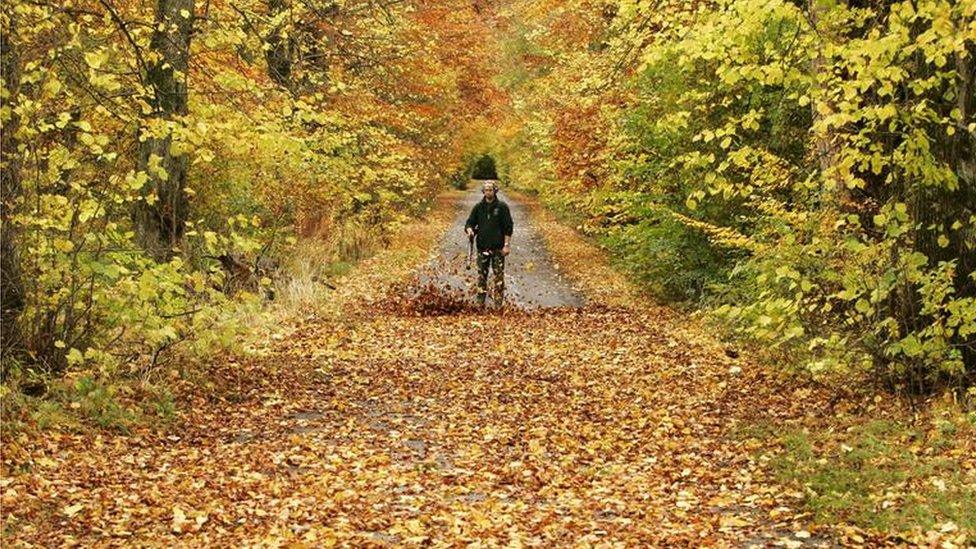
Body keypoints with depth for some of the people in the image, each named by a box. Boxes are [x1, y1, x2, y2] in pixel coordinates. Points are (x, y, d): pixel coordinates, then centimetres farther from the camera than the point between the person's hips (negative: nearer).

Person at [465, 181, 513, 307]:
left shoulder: (502, 207, -1)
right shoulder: (478, 207, 8)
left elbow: (508, 227, -2)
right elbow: (470, 222, 10)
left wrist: (507, 245, -9)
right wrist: (470, 230, -14)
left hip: (498, 248, -3)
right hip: (482, 247, 3)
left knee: (499, 276, -2)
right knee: (481, 275, 5)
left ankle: (498, 304, 2)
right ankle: (480, 303, 10)